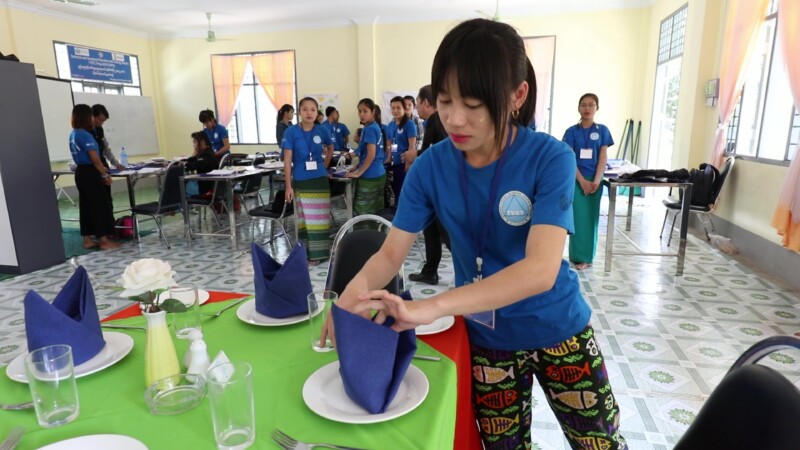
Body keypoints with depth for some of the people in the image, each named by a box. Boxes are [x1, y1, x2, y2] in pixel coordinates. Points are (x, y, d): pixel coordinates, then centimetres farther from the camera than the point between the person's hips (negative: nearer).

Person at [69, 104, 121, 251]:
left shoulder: (73, 135, 13)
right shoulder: (85, 135, -16)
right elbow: (95, 159, -20)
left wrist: (102, 170, 20)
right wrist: (105, 174, -13)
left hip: (80, 172, 9)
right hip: (90, 173, -9)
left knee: (86, 206, 12)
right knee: (101, 205, -4)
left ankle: (87, 240, 16)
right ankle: (104, 241, -1)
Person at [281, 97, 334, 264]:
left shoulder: (322, 131, -1)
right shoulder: (291, 132, -7)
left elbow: (330, 148, 20)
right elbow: (287, 160, -8)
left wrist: (325, 166, 11)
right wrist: (288, 186, -11)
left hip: (320, 180, 2)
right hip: (300, 181, -2)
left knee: (321, 218, 8)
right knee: (305, 218, 7)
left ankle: (320, 252, 19)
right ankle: (307, 253, 15)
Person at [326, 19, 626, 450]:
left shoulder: (550, 158, -23)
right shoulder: (430, 167, -14)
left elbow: (541, 270, -34)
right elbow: (390, 254, -11)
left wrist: (430, 307, -44)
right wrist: (356, 288, -35)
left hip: (558, 331, -1)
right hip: (487, 340, 2)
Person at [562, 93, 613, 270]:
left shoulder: (602, 130, 4)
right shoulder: (572, 131, 0)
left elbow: (603, 157, 0)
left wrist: (596, 181, -11)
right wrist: (582, 181, -13)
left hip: (595, 180, 2)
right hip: (576, 179, -1)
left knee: (591, 217, 5)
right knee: (578, 217, -2)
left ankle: (587, 256, 15)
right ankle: (579, 256, 6)